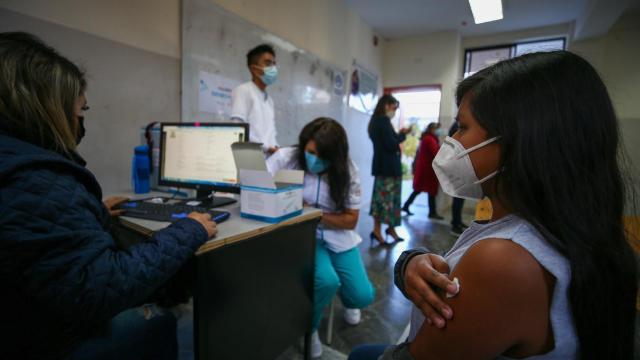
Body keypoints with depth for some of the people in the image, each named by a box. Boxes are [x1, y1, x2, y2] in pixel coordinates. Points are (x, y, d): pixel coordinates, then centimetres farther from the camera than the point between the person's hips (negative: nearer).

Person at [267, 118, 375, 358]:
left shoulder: (347, 171, -9)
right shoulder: (287, 157, -13)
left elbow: (350, 220, -7)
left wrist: (314, 213, -21)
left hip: (337, 237, 3)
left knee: (363, 296, -7)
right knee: (326, 281, -29)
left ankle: (346, 300, 36)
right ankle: (309, 329, 8)